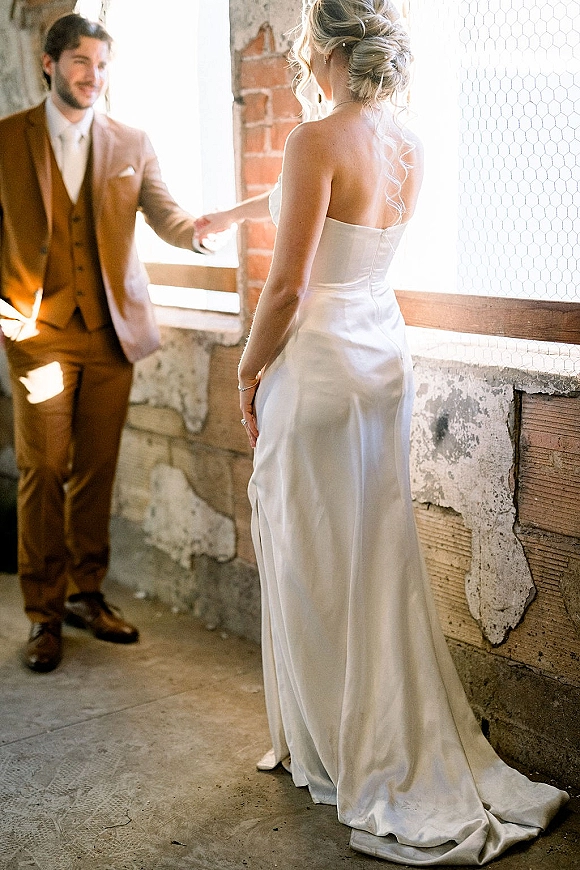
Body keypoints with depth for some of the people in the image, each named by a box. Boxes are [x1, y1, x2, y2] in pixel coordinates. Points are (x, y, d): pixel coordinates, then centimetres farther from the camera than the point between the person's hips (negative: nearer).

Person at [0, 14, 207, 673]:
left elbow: (167, 217, 1)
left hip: (112, 330, 3)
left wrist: (201, 227, -22)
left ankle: (86, 595, 22)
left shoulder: (131, 146, 8)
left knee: (97, 470, 8)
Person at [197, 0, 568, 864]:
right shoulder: (409, 146, 7)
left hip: (319, 362, -8)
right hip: (386, 353, 8)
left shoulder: (318, 140, -17)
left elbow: (288, 286, -20)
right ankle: (407, 749, 27)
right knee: (380, 551, 16)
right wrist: (232, 213, 38)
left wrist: (249, 372, -4)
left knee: (313, 561, 5)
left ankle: (330, 750, 20)